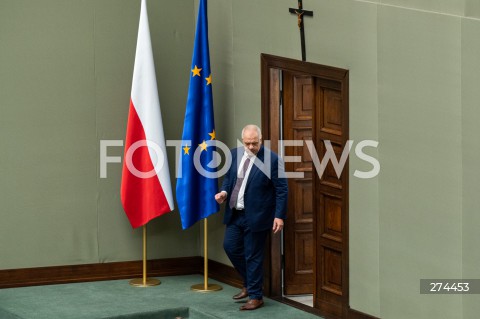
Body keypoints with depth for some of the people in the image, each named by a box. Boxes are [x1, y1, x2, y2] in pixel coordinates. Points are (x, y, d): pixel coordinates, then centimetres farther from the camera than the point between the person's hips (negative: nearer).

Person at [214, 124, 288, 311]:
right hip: (235, 213, 7)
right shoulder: (234, 154, 4)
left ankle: (255, 297, 14)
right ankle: (249, 283, 31)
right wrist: (224, 191, -3)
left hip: (255, 216, -7)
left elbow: (282, 190, -11)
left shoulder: (272, 159, -14)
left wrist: (279, 216, -14)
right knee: (230, 246, 11)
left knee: (253, 256, 0)